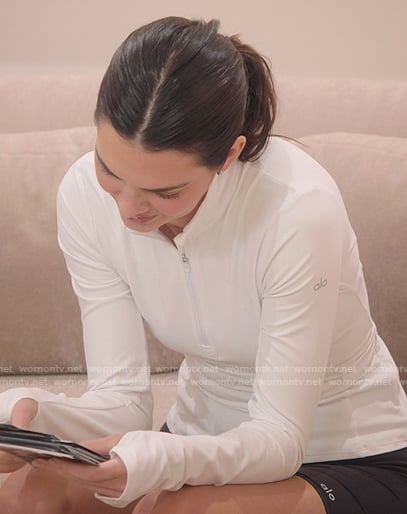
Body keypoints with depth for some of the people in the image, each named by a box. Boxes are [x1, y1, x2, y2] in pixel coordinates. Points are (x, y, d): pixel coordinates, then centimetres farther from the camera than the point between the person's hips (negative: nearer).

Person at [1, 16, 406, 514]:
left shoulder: (300, 207, -29)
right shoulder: (85, 194, -14)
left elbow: (281, 435, -24)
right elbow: (121, 395, -12)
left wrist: (151, 459, -43)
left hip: (354, 461, -3)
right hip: (205, 442, 4)